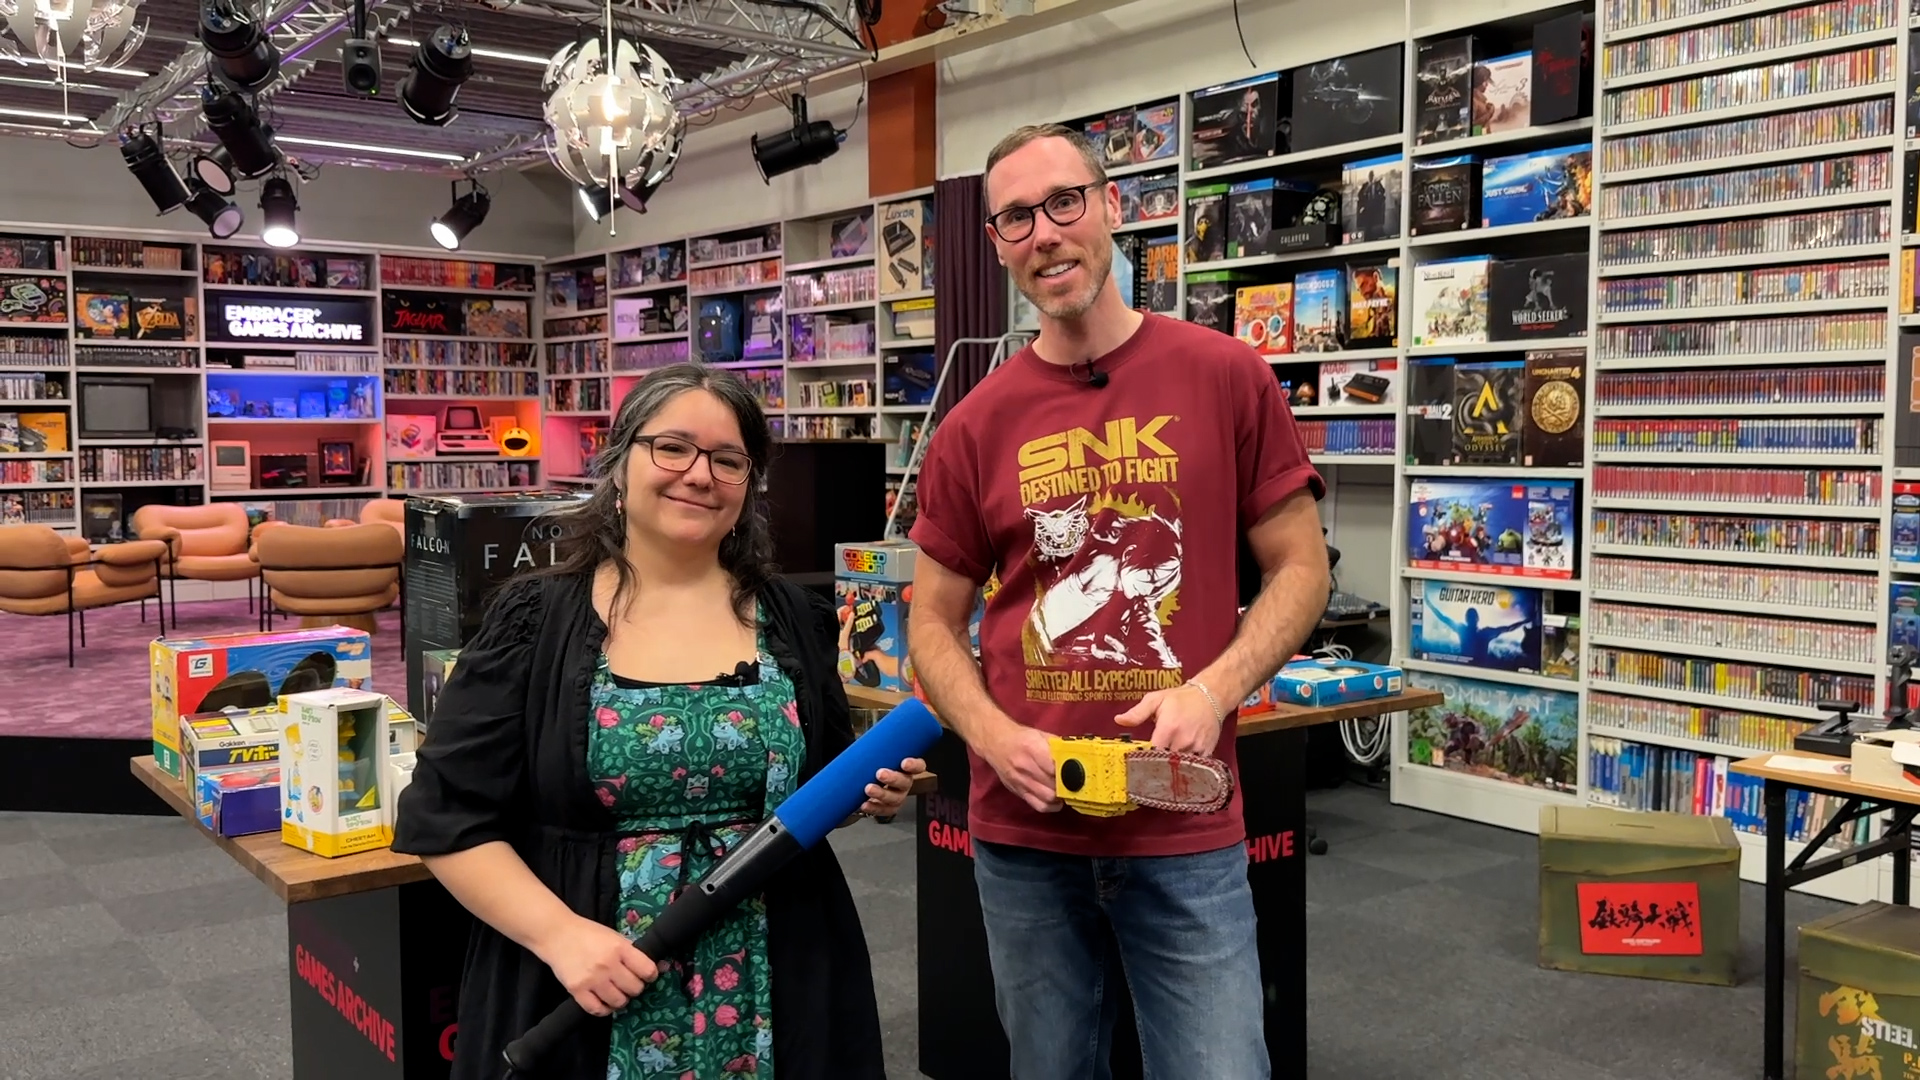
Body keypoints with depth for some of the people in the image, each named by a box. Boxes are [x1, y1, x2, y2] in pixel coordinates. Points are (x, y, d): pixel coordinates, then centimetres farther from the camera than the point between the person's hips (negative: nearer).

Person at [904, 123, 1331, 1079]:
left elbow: (1299, 570, 1)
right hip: (1022, 832, 2)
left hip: (1186, 829, -2)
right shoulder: (976, 426, 2)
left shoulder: (1225, 378, -2)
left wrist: (1212, 691, -14)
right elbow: (934, 622, 7)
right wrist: (995, 736, -11)